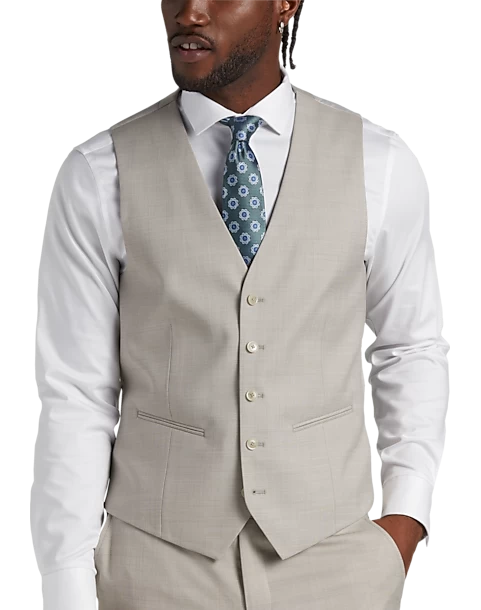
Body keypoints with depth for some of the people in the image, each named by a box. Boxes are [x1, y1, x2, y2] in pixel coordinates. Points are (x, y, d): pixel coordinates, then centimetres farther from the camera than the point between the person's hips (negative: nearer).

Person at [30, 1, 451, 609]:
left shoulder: (380, 165, -5)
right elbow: (75, 398, -7)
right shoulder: (99, 176, -8)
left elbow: (411, 347, 8)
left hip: (331, 558, 1)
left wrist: (407, 514, 0)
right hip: (158, 561, -1)